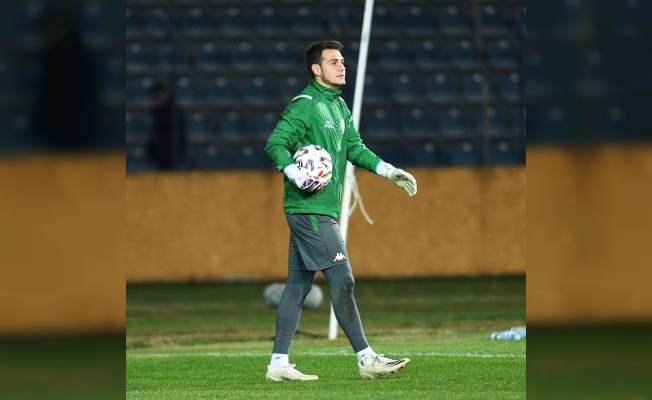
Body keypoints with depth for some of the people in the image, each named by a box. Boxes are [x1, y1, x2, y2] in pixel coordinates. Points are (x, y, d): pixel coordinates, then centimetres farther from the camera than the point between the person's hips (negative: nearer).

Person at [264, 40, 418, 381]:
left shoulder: (339, 107, 17)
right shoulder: (304, 106, -11)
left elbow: (355, 148, 19)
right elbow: (275, 144, -16)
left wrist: (390, 172, 9)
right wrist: (296, 174, -31)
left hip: (324, 209, 9)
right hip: (310, 209, -9)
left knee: (298, 285, 9)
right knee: (342, 281, -8)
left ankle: (279, 363, 10)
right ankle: (367, 360, -5)